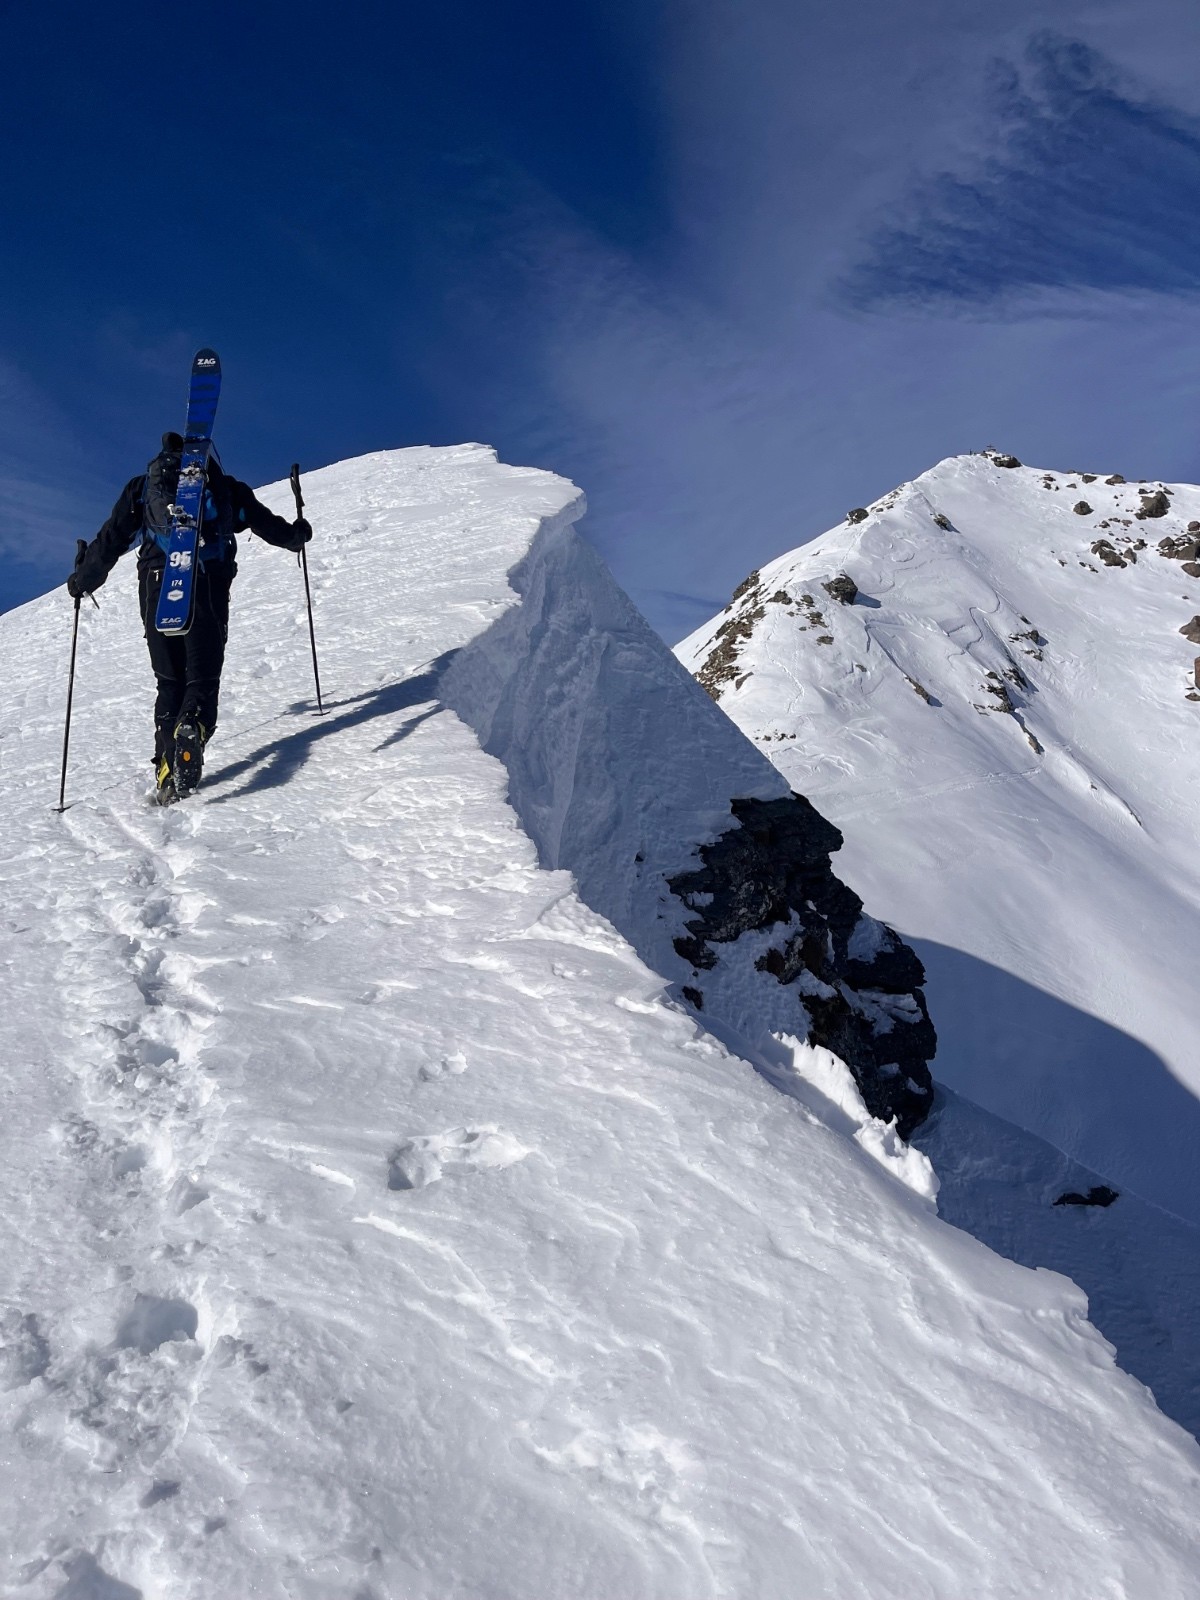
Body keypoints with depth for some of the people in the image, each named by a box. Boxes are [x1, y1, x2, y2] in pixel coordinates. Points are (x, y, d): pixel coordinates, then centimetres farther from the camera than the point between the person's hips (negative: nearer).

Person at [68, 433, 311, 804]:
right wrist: (295, 535, 41)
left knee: (170, 681, 8)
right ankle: (192, 732, -34)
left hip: (157, 587, 1)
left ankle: (167, 769, -8)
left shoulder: (141, 487, 19)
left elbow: (110, 540, 15)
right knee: (202, 676, -1)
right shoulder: (225, 486, 18)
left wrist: (81, 581, 26)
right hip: (207, 587, -1)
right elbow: (264, 522, 22)